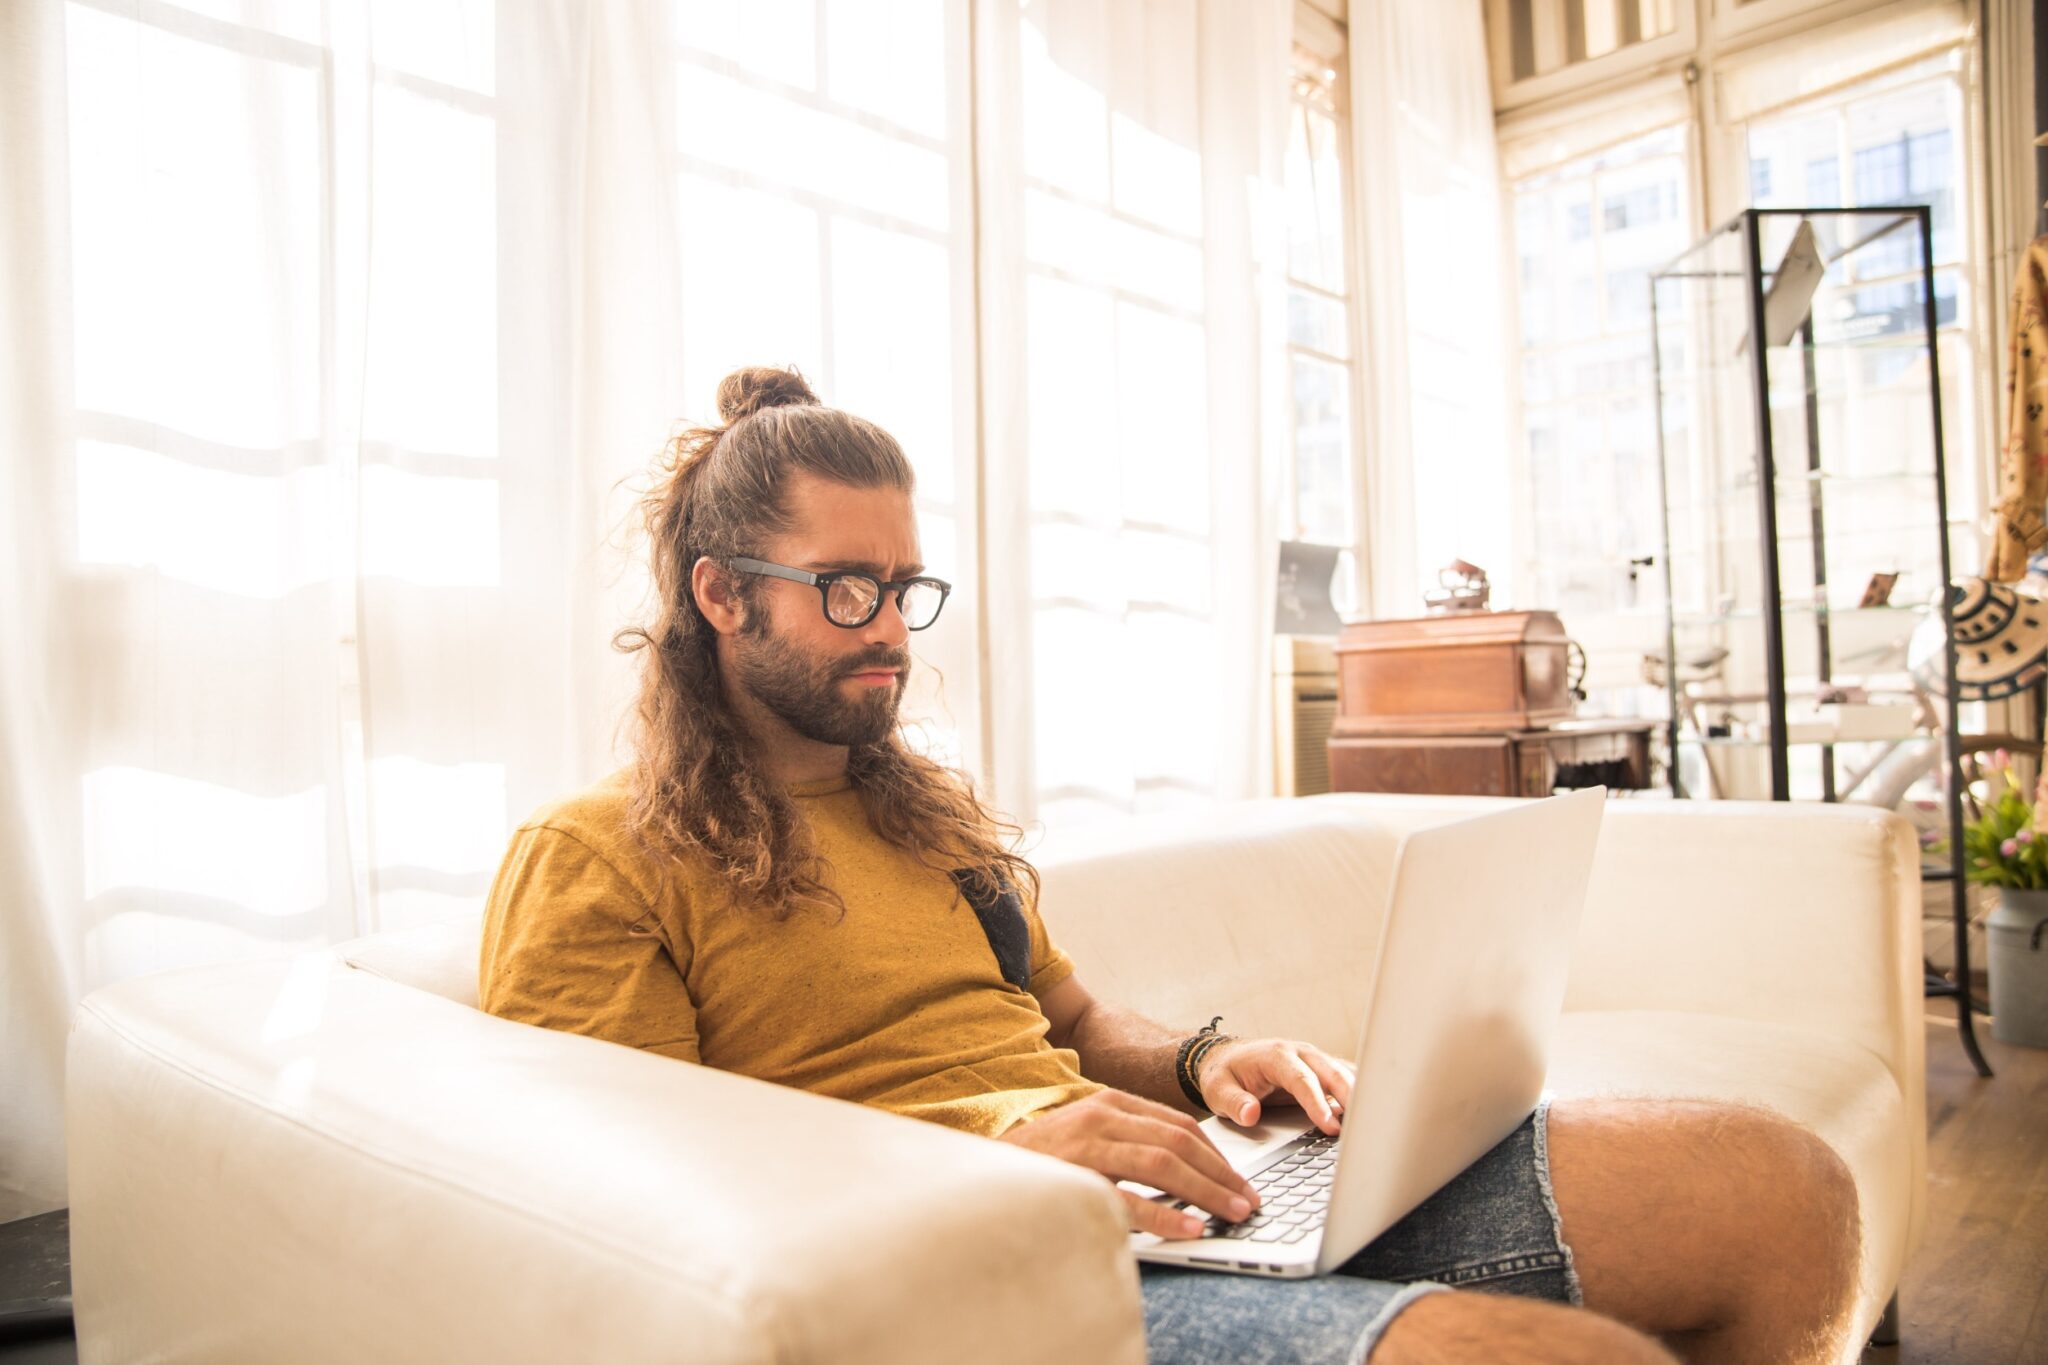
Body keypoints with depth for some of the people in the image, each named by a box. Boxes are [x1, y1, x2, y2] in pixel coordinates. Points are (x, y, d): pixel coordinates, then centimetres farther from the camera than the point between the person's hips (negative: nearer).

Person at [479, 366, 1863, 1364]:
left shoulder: (935, 807, 24)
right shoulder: (592, 863, 1)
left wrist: (1202, 1066, 5)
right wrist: (982, 1146, -21)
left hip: (1140, 1190, 7)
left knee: (1780, 1186, -7)